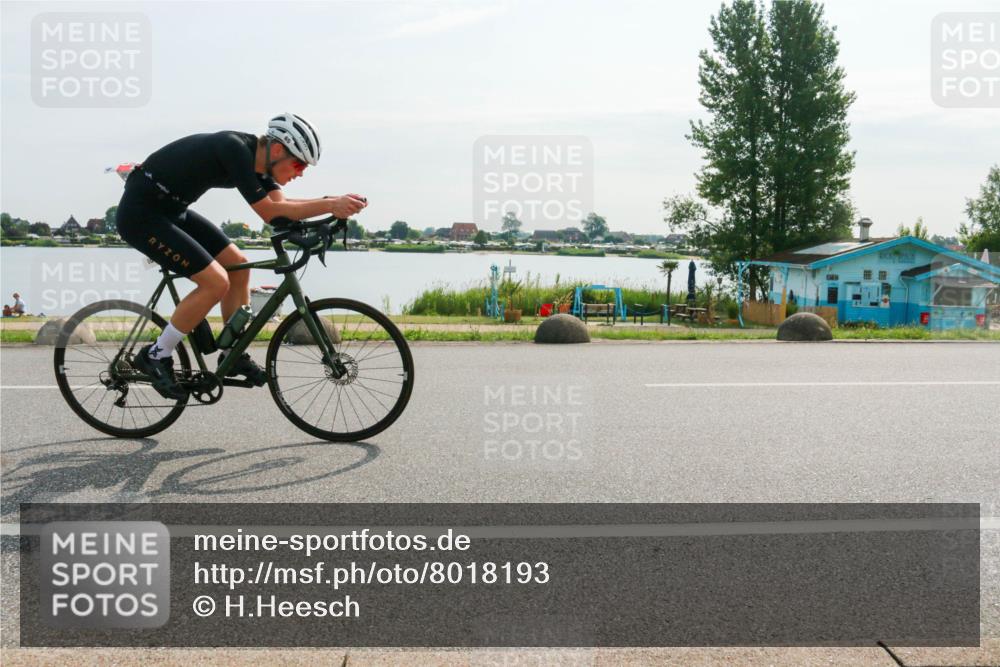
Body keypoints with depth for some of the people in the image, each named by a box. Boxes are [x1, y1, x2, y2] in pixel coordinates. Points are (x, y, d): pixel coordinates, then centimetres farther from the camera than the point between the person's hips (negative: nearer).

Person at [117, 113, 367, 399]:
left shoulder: (256, 157, 2)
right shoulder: (235, 149, -25)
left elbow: (280, 206, -5)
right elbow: (270, 213, -25)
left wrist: (335, 203, -16)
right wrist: (331, 205, -26)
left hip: (170, 209, 10)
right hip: (140, 213, -10)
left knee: (238, 265, 8)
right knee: (216, 282, -16)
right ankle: (156, 356, -1)